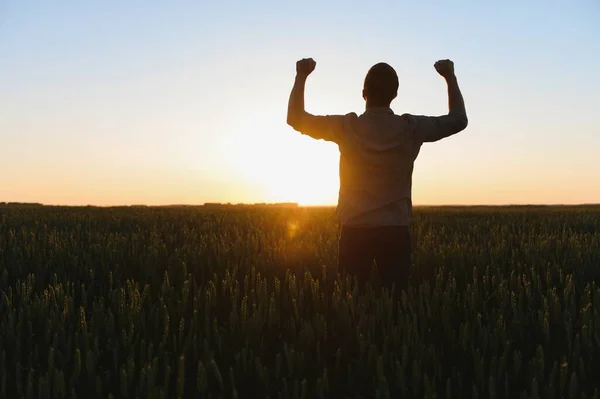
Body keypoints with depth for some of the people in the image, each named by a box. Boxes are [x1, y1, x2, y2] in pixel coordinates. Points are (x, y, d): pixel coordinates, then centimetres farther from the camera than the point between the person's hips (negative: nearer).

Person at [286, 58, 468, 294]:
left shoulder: (346, 127, -6)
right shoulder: (411, 128, -5)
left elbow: (296, 119, 4)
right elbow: (459, 120, 10)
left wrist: (301, 76, 11)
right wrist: (450, 76, 16)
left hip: (354, 230, 0)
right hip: (395, 231, 1)